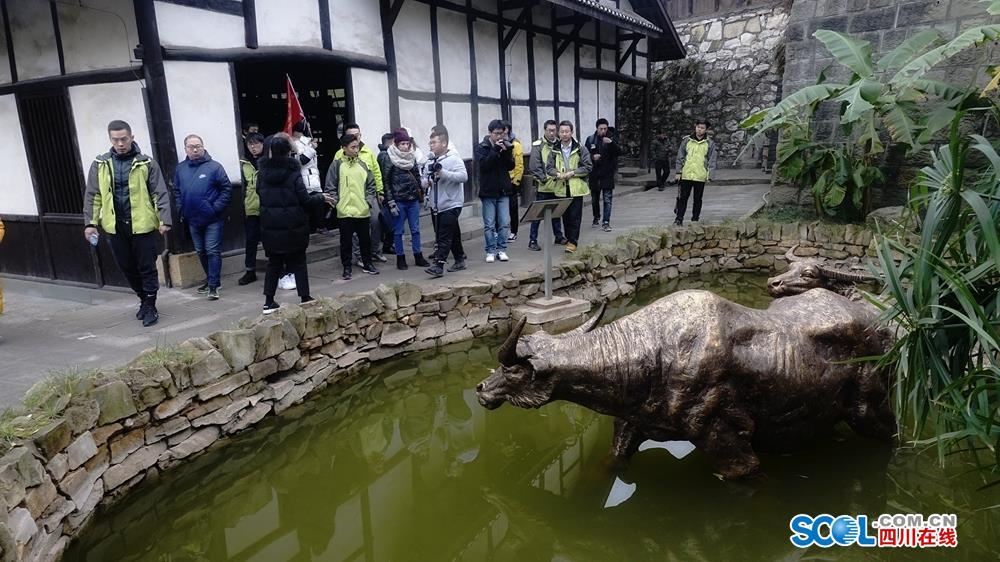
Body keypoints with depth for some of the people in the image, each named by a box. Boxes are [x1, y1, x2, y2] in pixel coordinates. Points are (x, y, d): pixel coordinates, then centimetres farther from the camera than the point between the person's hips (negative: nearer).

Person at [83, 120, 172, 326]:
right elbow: (92, 196, 6)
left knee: (147, 267, 2)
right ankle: (144, 299, 31)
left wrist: (164, 220, -13)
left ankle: (150, 306, 13)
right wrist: (90, 222, 0)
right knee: (127, 267, 14)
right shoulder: (100, 164, 4)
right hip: (115, 226, 4)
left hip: (142, 224, -3)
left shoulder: (146, 163, -4)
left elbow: (160, 194, -5)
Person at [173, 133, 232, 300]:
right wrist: (182, 210, 5)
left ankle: (214, 285, 0)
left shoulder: (214, 166, -9)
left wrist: (216, 208, -14)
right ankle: (211, 279, 29)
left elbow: (227, 189, -9)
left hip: (212, 219, -5)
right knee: (201, 252, 15)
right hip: (193, 219, 6)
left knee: (213, 251, -5)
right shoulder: (180, 169, 6)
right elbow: (176, 191, 16)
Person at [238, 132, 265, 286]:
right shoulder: (245, 164, 10)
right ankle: (250, 271, 17)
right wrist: (242, 205, 16)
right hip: (251, 209, 4)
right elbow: (244, 186, 18)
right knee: (251, 240, 8)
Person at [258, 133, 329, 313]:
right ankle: (305, 298, 11)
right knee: (298, 262, 8)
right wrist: (321, 197, 5)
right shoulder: (293, 172, -12)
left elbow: (260, 193, 11)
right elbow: (305, 199, -11)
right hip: (293, 227, -3)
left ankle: (269, 302, 14)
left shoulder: (263, 172, 0)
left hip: (270, 227, 4)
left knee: (274, 263, 14)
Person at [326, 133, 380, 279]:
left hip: (363, 211, 3)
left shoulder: (363, 164, 7)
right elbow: (330, 187, -1)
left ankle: (367, 264, 27)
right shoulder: (337, 164, -3)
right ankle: (347, 267, 19)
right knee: (346, 241, 7)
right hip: (345, 211, -3)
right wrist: (336, 203, -9)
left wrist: (369, 200, 1)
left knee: (365, 239, 13)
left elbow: (371, 185, 12)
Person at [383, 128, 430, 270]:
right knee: (398, 231, 4)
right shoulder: (389, 159, -6)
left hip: (413, 199, 5)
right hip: (399, 200, -5)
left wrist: (420, 194, 14)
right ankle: (400, 258, 13)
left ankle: (418, 256, 17)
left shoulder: (412, 157, 9)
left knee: (415, 229, 8)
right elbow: (386, 181, -7)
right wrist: (391, 202, -12)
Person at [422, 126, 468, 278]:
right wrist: (426, 181, -6)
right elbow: (424, 180, 18)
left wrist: (443, 173, -28)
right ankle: (460, 260, 26)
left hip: (451, 204, -7)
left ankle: (439, 265, -12)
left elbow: (464, 176, -22)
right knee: (453, 234, 16)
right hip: (436, 205, 7)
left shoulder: (454, 158, -9)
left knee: (444, 236, -11)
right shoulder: (430, 160, 12)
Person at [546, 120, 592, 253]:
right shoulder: (555, 150, 7)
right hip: (561, 188, 3)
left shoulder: (580, 149, -2)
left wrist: (573, 173, -13)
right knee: (565, 216, 9)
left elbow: (588, 166, -3)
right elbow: (549, 168, 7)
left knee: (575, 216, -3)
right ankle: (569, 239, 20)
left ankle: (573, 242, 3)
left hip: (576, 188, -3)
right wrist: (557, 174, -13)